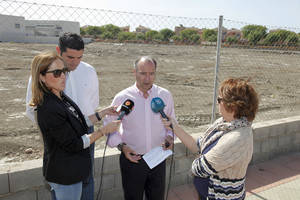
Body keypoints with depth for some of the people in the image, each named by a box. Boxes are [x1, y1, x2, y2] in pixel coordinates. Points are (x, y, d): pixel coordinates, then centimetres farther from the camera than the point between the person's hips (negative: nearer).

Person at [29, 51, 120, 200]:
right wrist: (104, 130, -18)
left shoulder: (61, 97, 0)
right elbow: (74, 144, -23)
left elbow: (79, 124, 8)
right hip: (65, 176, -8)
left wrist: (104, 113, 4)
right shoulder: (49, 109, -29)